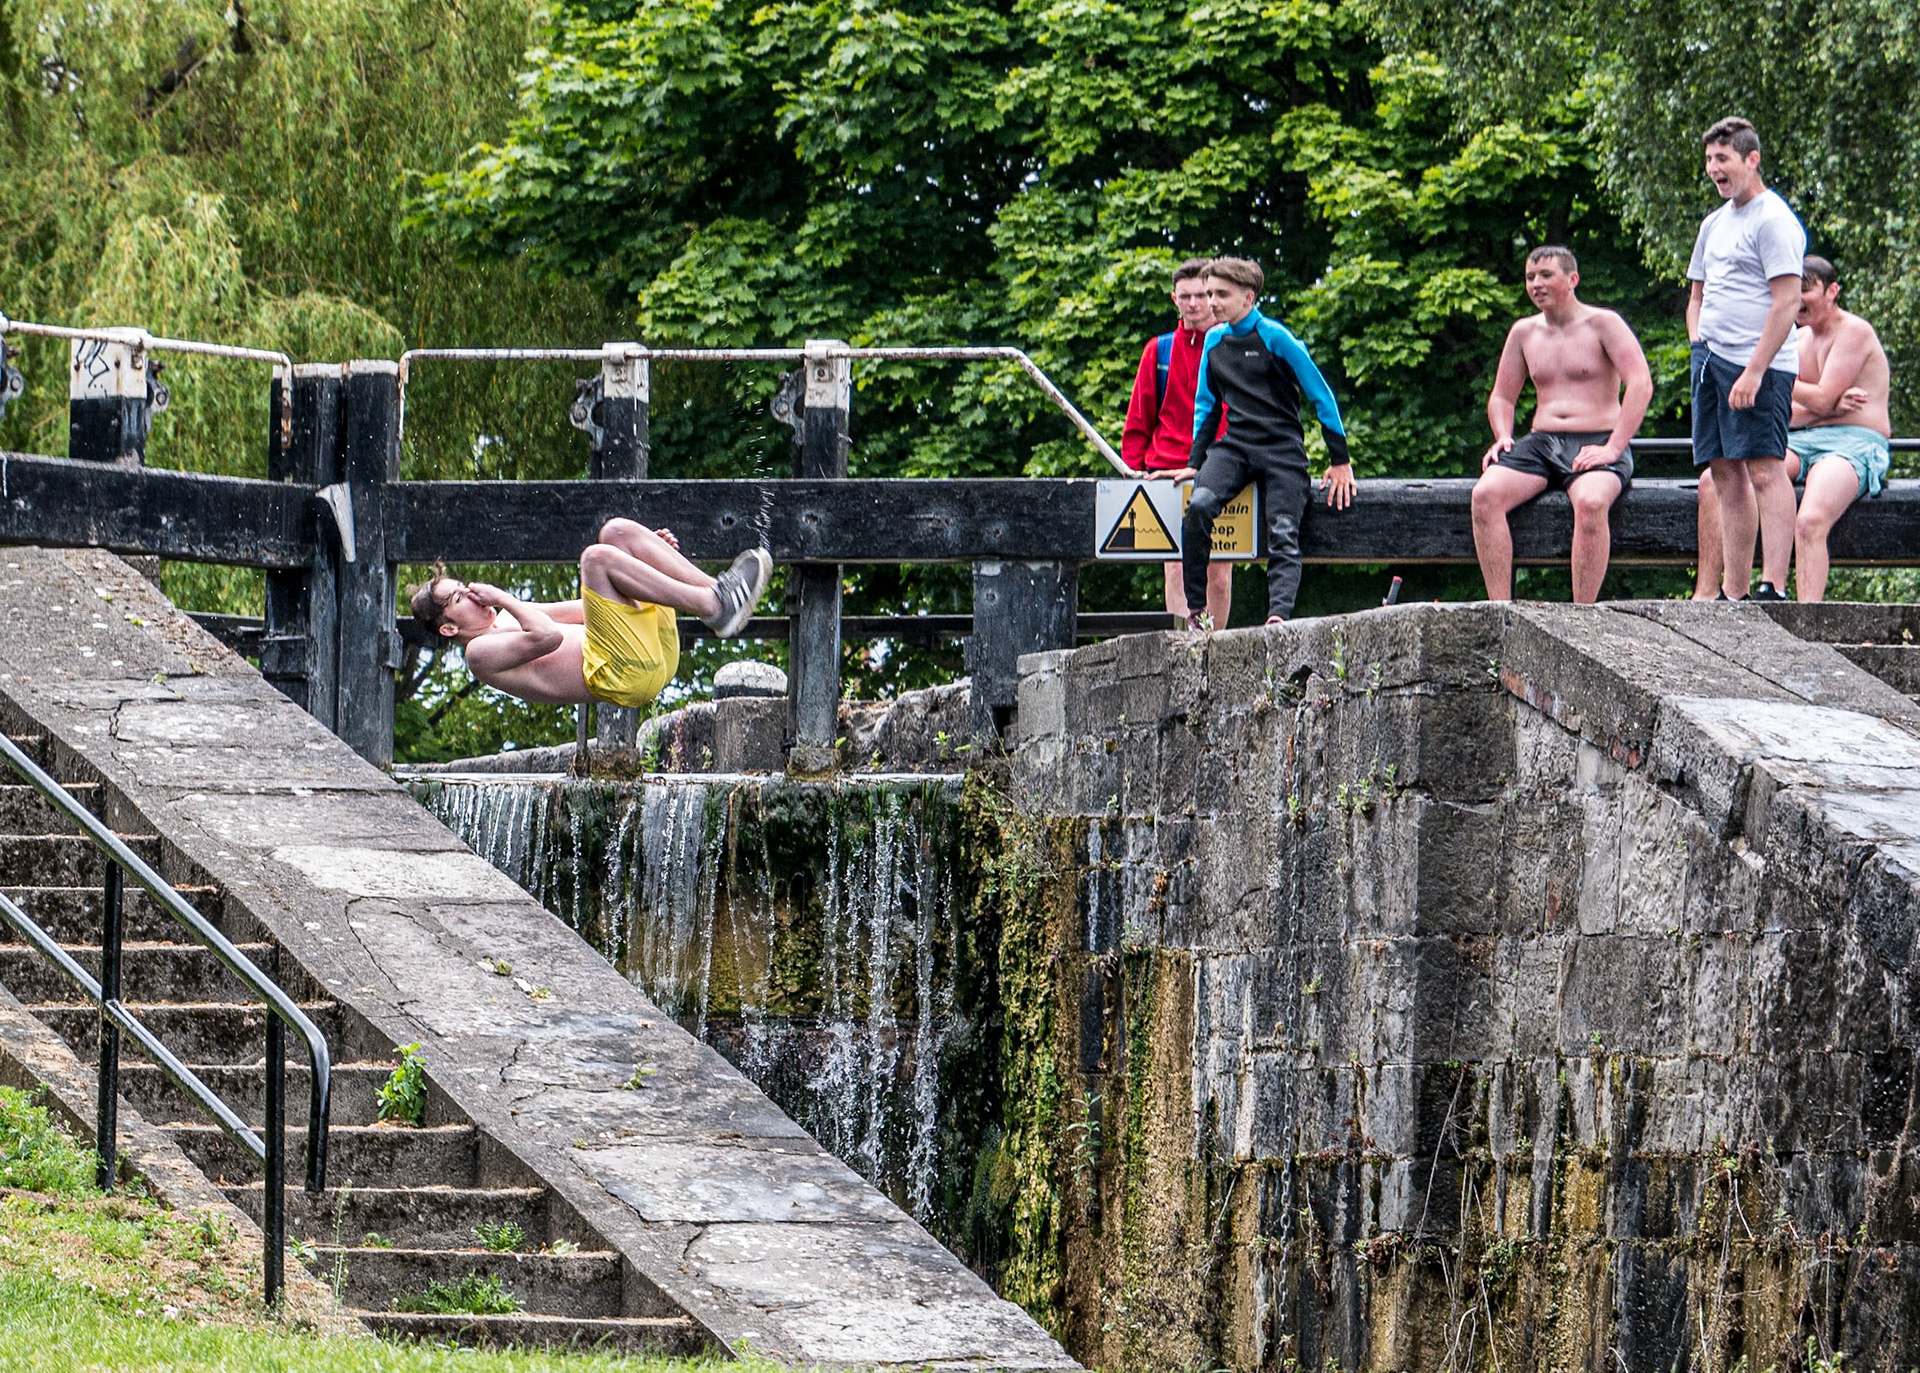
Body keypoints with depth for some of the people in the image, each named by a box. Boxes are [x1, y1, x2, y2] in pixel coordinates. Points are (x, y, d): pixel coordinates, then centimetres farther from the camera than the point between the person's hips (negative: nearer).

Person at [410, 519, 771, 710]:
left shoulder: (512, 619, 30)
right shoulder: (480, 653, 3)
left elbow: (598, 604, 32)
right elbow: (547, 637, -16)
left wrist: (644, 554, 22)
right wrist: (504, 600, -3)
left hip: (654, 656, 9)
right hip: (619, 677, -9)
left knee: (616, 532, 5)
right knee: (596, 557, -23)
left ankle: (714, 588, -11)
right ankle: (714, 607, -25)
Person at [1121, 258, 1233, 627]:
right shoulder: (1159, 351, 14)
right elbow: (1138, 420, 16)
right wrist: (1134, 469, 5)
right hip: (1168, 471, 1)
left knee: (1218, 571, -1)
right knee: (1178, 568, -9)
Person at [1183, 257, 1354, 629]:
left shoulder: (1274, 337, -5)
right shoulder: (1214, 340, 12)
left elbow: (1321, 395, -2)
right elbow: (1206, 406, 23)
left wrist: (1340, 461, -2)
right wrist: (1195, 462, 15)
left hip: (1281, 448, -4)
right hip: (1235, 444, 4)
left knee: (1283, 535, -21)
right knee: (1199, 505, -24)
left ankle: (1278, 615, -37)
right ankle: (1195, 610, -19)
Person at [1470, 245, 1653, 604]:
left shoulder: (1602, 324, 1)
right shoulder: (1523, 332, 18)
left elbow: (1641, 385, -9)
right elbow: (1501, 397, 25)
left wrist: (1613, 449, -19)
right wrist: (1503, 437, 2)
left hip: (1597, 443, -5)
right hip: (1541, 441, 5)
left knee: (1590, 503, -39)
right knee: (1485, 495, -26)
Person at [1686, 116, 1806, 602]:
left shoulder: (1773, 220, -8)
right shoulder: (1714, 224, 20)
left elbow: (1787, 301, -15)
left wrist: (1754, 371, -19)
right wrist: (1698, 340, 12)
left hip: (1759, 363, -9)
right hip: (1710, 360, 9)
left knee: (1764, 470, -14)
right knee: (1726, 472, 6)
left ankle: (1774, 588, -20)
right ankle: (1733, 593, 7)